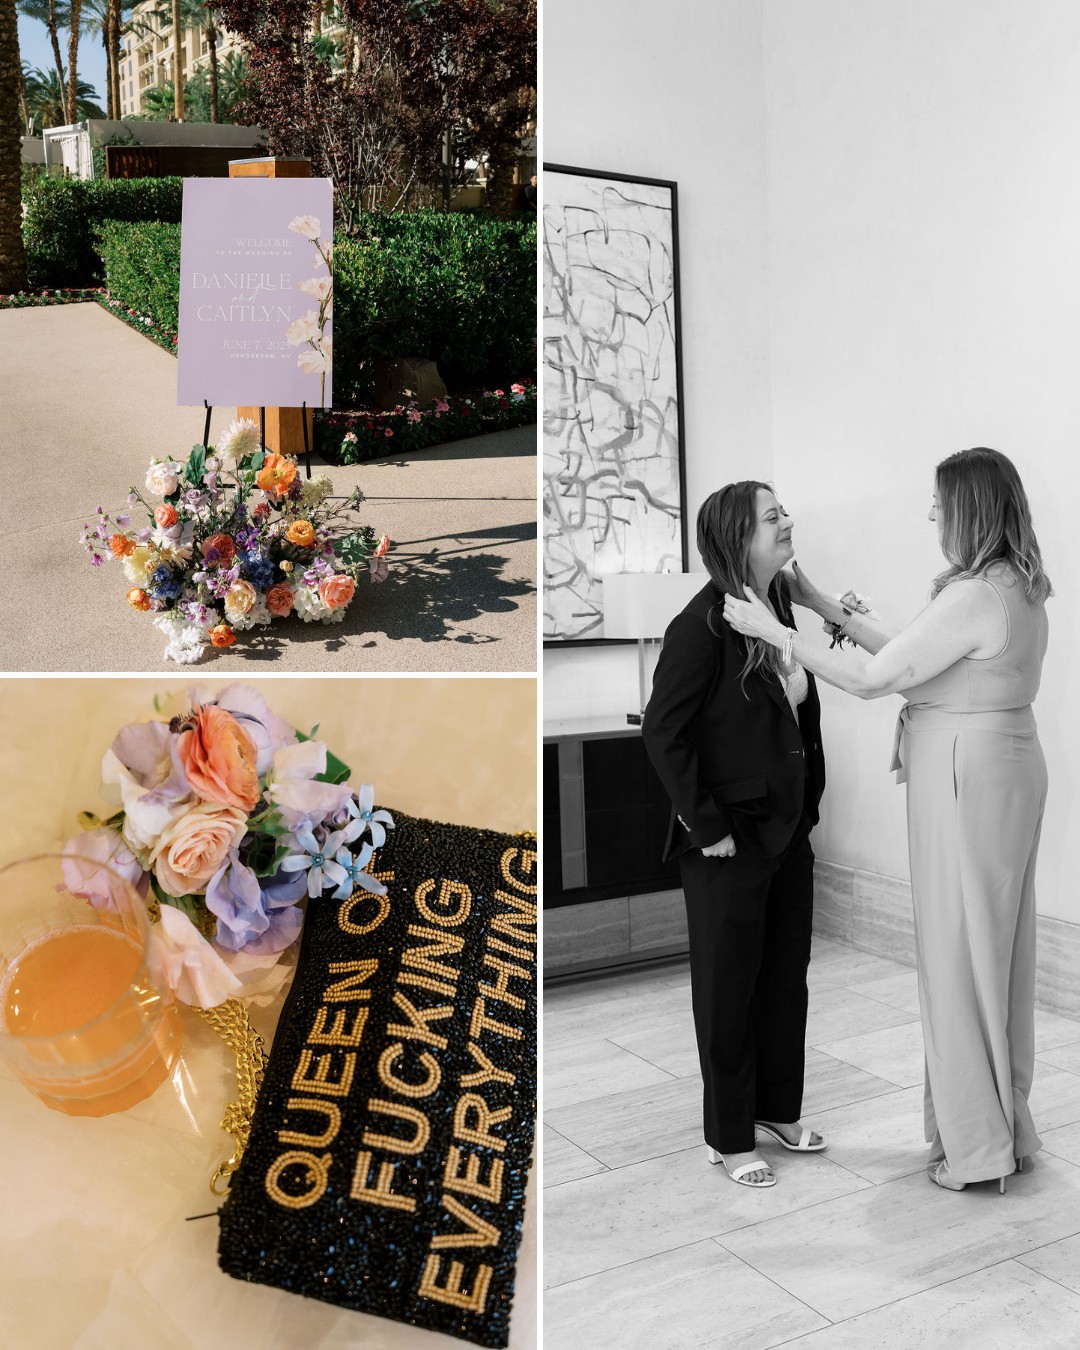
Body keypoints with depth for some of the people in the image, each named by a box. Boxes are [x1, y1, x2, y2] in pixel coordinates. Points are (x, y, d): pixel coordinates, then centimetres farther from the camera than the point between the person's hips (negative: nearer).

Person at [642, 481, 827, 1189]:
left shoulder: (779, 608, 6)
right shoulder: (704, 623, -17)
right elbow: (662, 730, -19)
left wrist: (808, 805, 9)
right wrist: (707, 825, -17)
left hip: (788, 832, 7)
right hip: (730, 841, -7)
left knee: (787, 973, 18)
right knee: (728, 987, 8)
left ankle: (779, 1108, 38)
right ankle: (730, 1137, 24)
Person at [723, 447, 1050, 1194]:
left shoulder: (974, 598, -21)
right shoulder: (1017, 587, 9)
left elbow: (871, 680, -18)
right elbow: (912, 658, 12)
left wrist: (775, 630, -11)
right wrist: (827, 607, 14)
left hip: (966, 778, -9)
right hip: (1004, 767, 10)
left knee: (960, 951, 3)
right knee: (997, 947, 17)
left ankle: (978, 1145, 17)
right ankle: (1006, 1124, 31)